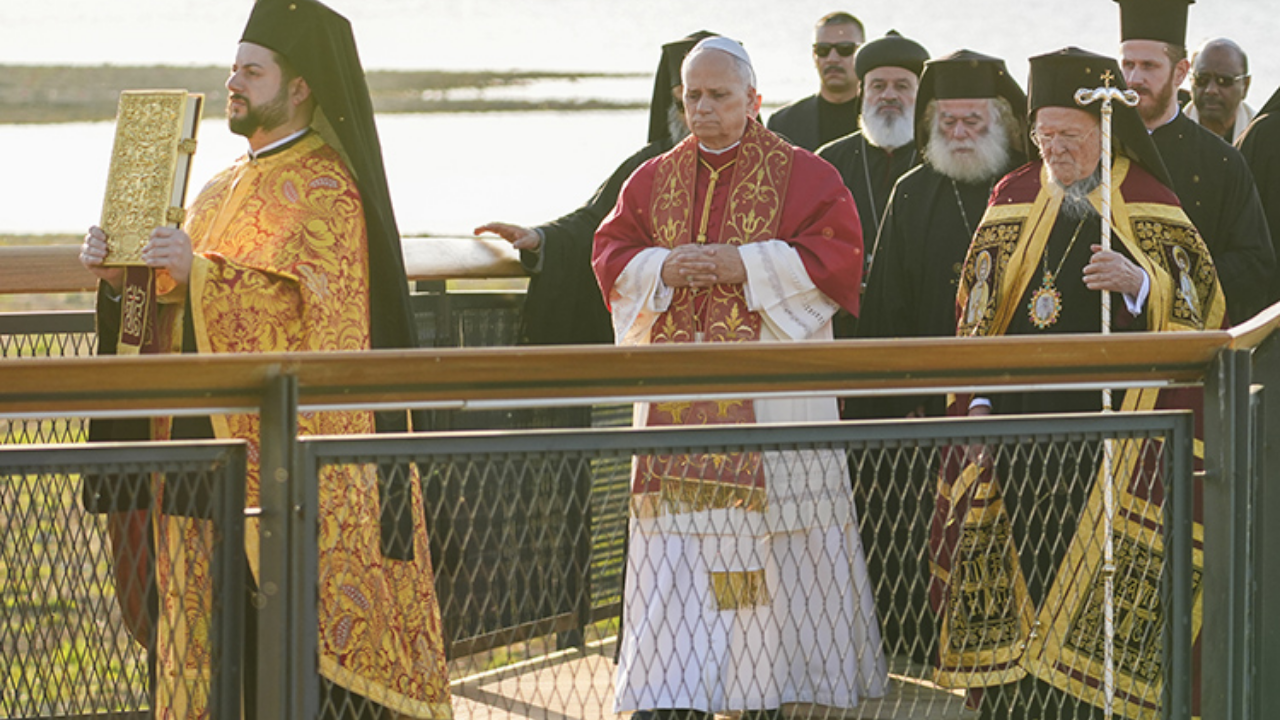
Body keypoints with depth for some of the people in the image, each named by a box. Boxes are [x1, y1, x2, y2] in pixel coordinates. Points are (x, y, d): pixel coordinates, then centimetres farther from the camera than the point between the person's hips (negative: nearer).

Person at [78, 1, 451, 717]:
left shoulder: (323, 188, -8)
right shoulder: (228, 188, 19)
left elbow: (324, 312, -18)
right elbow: (177, 303, 18)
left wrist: (200, 273, -24)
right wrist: (123, 277, -2)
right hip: (211, 436, 8)